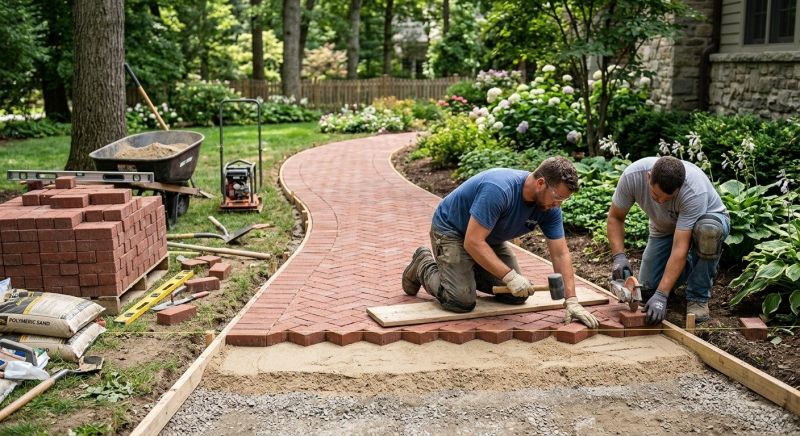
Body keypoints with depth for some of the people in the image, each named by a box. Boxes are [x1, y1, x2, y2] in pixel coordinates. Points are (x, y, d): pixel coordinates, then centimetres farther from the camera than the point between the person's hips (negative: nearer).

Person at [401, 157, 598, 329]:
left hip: (490, 238, 7)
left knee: (517, 295, 0)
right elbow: (473, 242, -37)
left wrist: (571, 301, -20)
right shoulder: (499, 189, -38)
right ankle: (424, 265, 9)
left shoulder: (550, 206, -16)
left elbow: (560, 254, -12)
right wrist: (510, 276, -37)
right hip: (451, 229, -7)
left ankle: (469, 272, 23)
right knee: (462, 301, -19)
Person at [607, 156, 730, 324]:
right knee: (647, 289, -10)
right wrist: (618, 256, -30)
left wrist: (661, 295, -44)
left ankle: (698, 297, -18)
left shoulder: (694, 191, -39)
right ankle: (687, 265, 21)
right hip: (664, 229, 3)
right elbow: (615, 217, -15)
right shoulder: (632, 175, -30)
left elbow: (680, 248, -40)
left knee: (707, 229, -40)